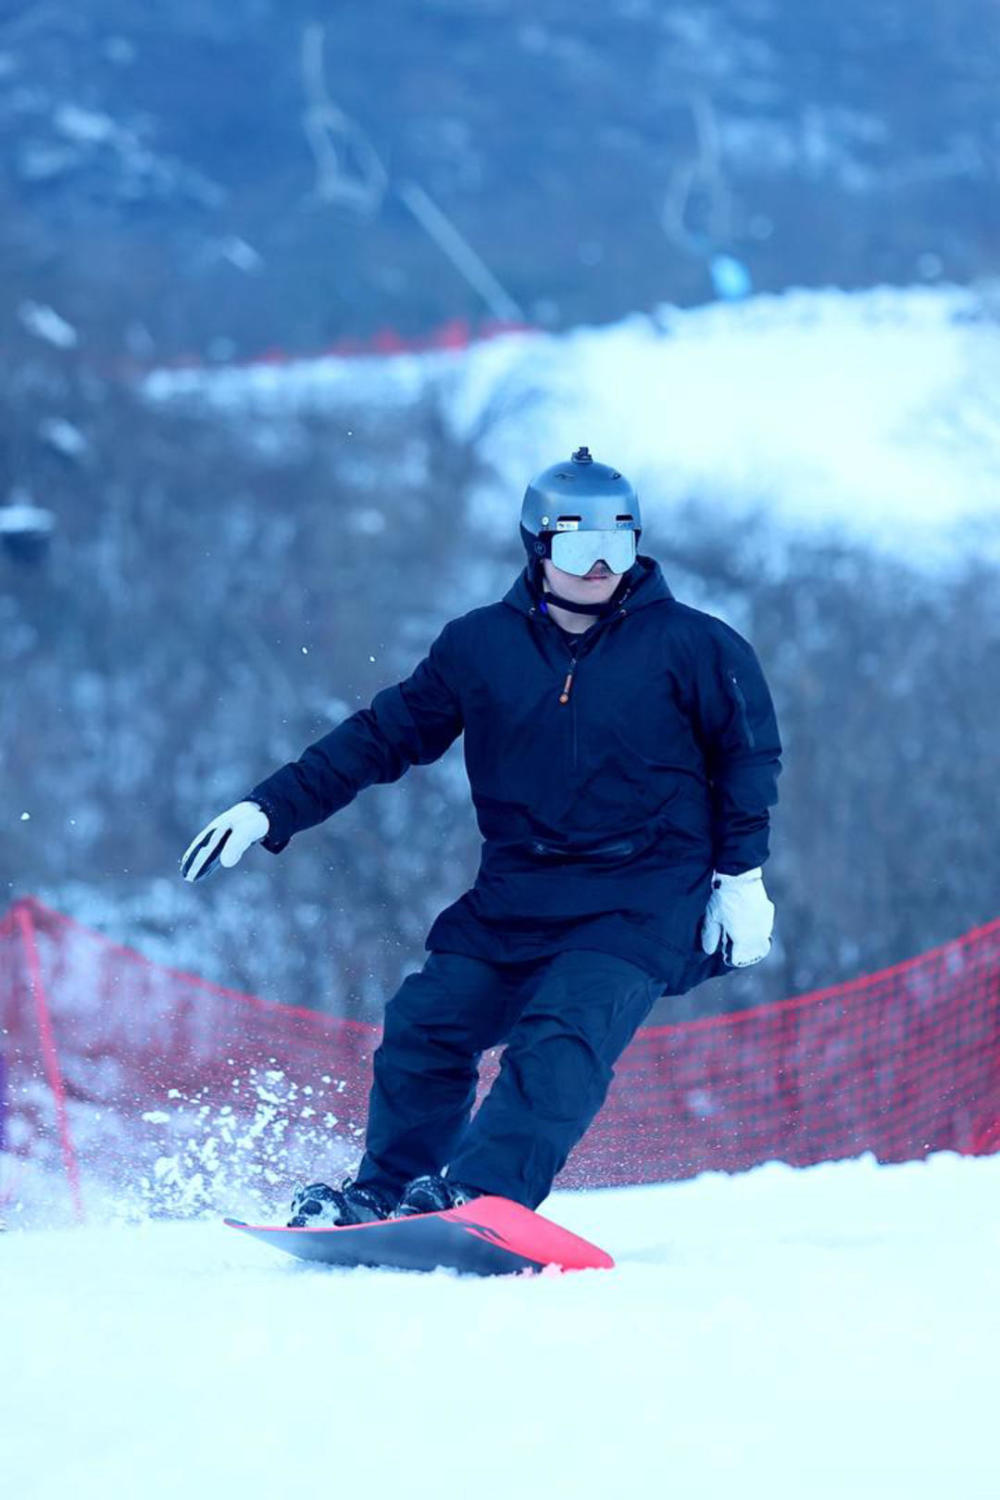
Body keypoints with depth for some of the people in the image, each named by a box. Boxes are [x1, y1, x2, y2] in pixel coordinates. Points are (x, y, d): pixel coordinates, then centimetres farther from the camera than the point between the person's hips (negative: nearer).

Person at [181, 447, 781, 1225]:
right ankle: (386, 1190, 10)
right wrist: (271, 808, 6)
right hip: (517, 890, 4)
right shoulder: (481, 647, 4)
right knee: (426, 1023, -7)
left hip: (642, 900, -4)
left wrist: (741, 875, -1)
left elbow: (748, 753, 6)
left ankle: (486, 1193, -36)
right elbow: (383, 735, 10)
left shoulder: (688, 645, -3)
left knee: (562, 1032, -25)